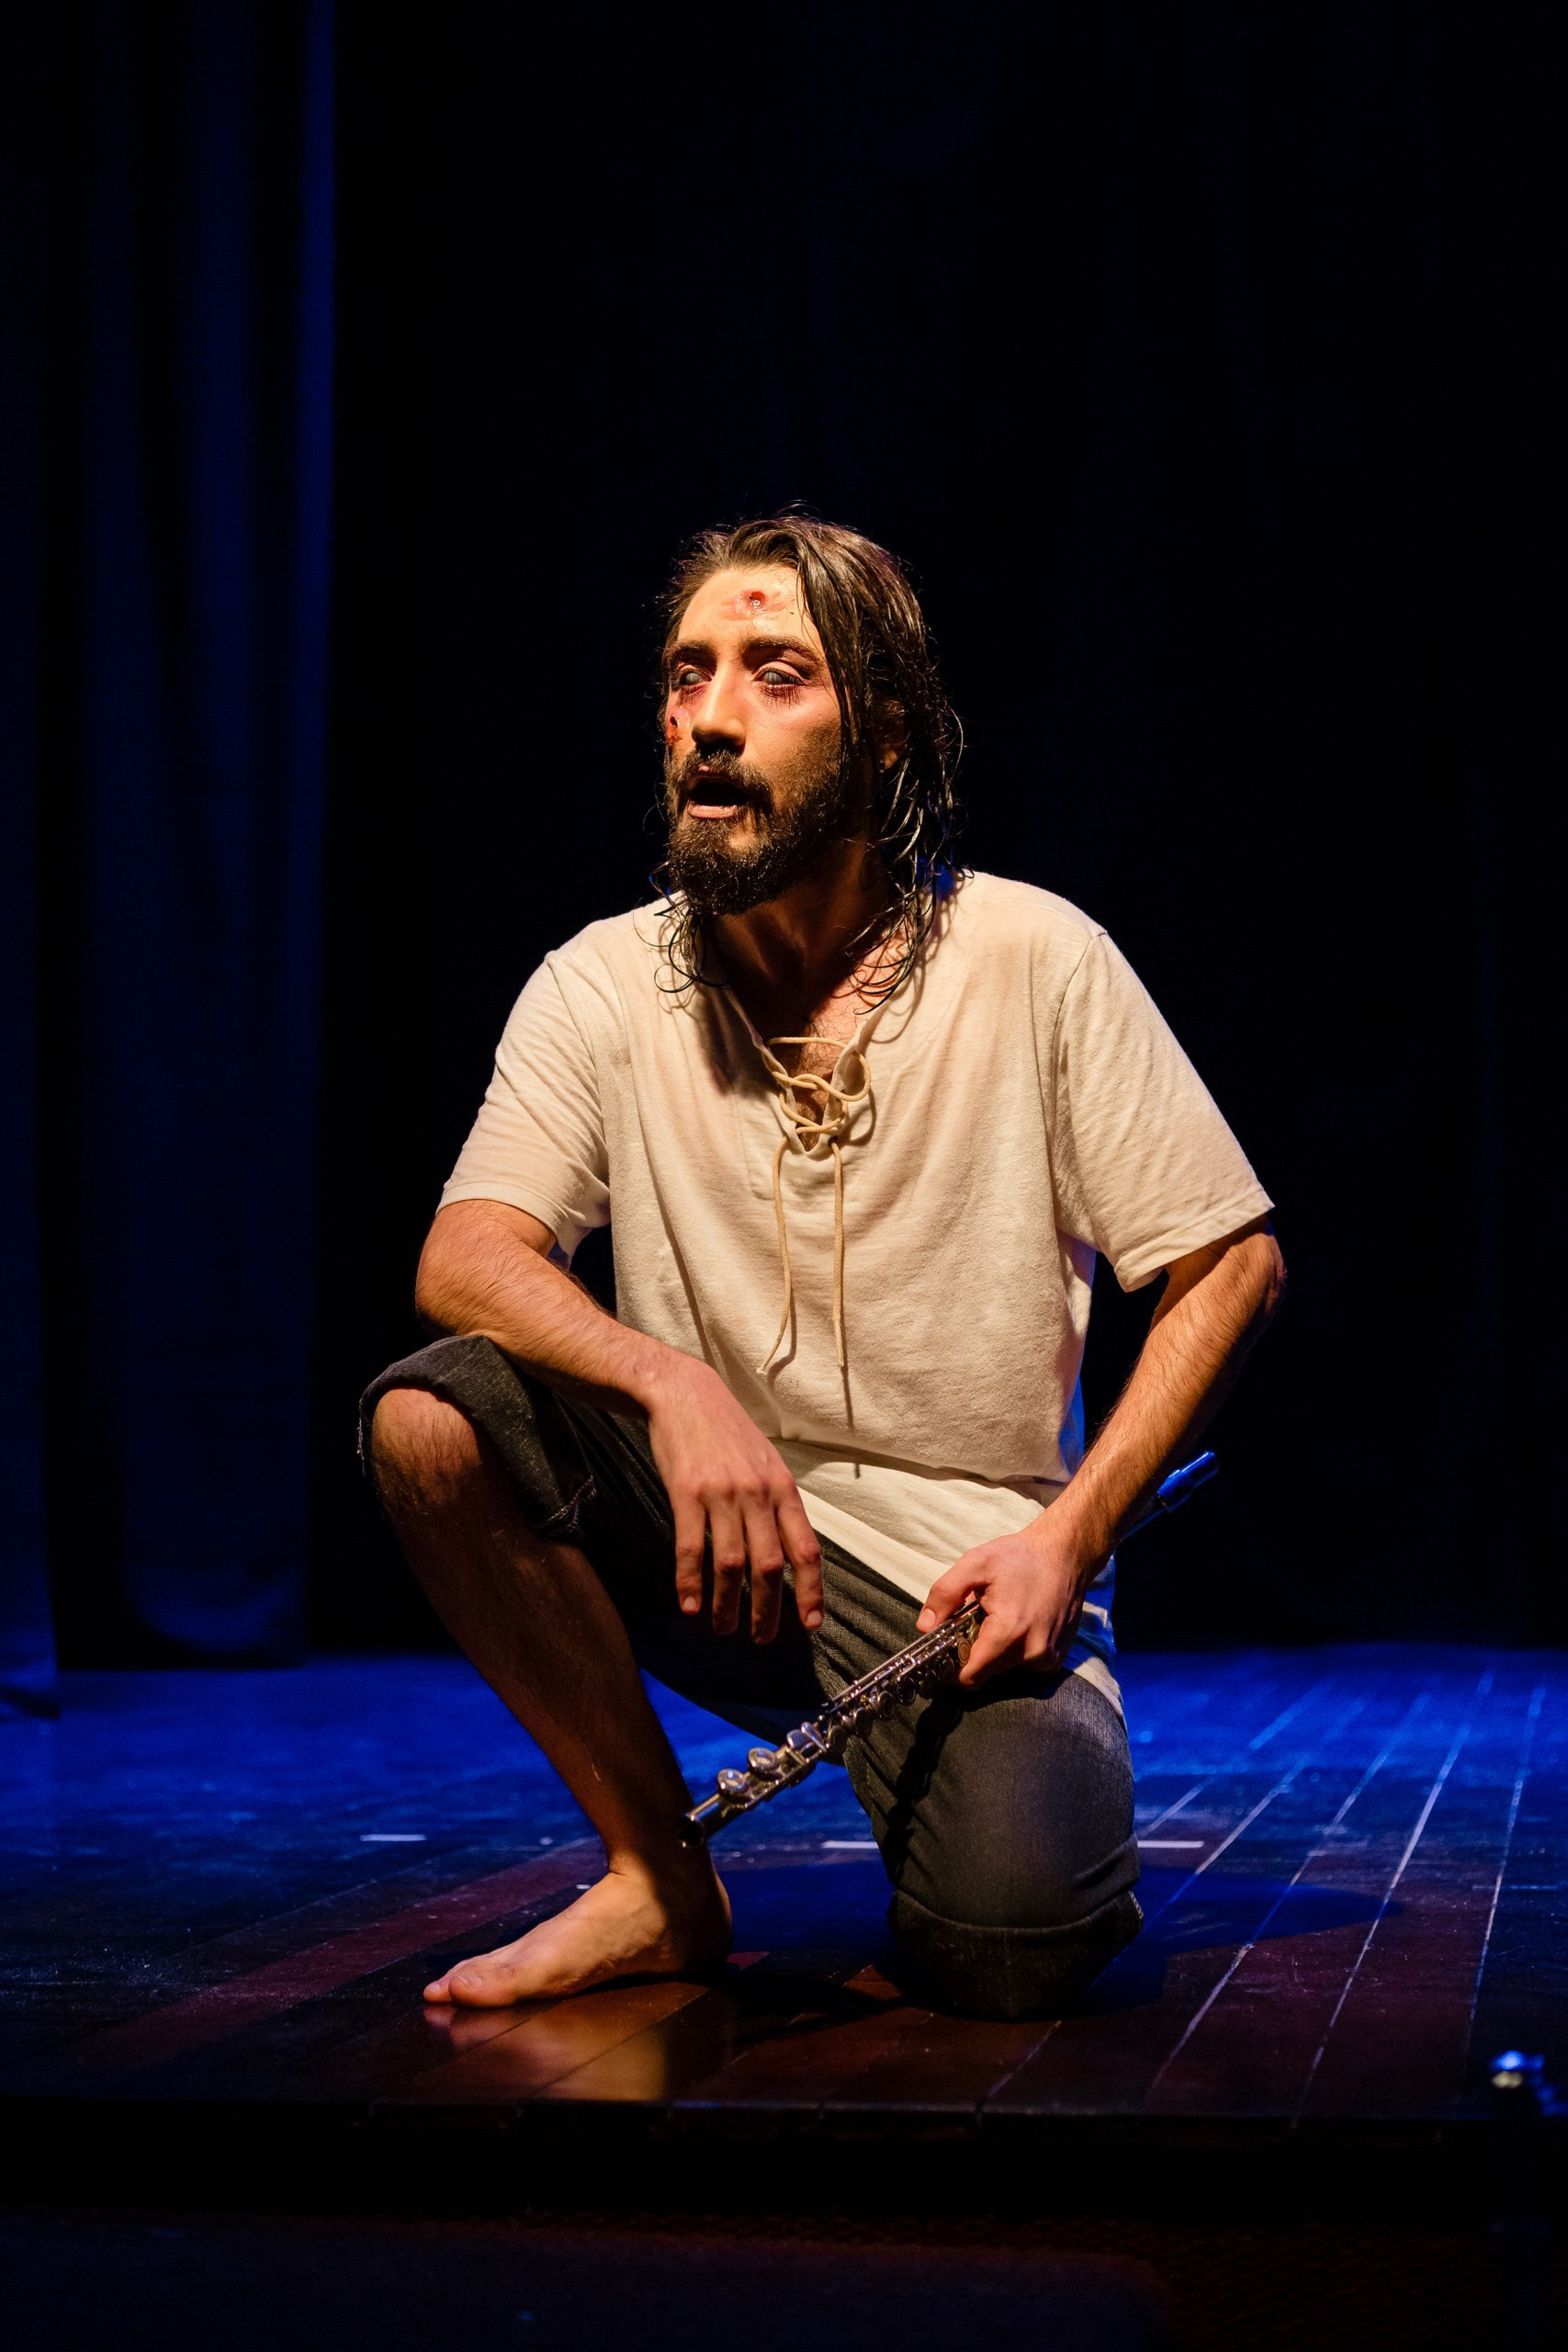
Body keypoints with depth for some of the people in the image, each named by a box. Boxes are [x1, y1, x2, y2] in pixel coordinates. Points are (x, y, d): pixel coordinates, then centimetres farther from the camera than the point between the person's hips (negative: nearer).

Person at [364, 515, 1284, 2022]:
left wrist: (1071, 1531, -14)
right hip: (710, 1531, 3)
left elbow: (1231, 1263, -3)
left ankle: (998, 1786, 13)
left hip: (968, 1571, -3)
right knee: (429, 1416, -23)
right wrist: (674, 1382, -32)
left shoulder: (1032, 960, -7)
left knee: (1006, 1945, -27)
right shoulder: (603, 985, -1)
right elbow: (465, 1259, -13)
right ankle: (659, 1883, -6)